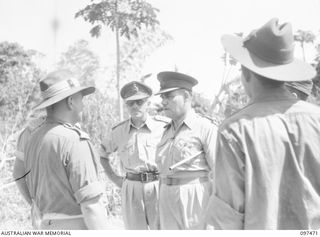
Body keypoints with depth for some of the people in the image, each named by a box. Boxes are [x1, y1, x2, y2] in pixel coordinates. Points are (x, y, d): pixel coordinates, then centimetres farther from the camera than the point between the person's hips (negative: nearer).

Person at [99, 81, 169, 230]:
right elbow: (103, 154, 24)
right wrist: (114, 178, 12)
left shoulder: (163, 126, -3)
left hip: (158, 188, -2)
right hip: (131, 191, 3)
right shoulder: (119, 131, 7)